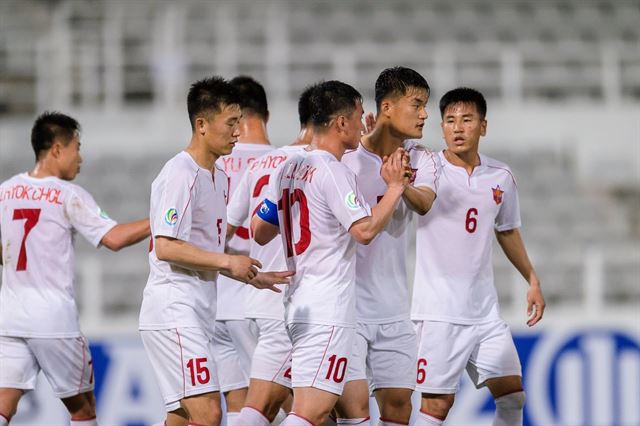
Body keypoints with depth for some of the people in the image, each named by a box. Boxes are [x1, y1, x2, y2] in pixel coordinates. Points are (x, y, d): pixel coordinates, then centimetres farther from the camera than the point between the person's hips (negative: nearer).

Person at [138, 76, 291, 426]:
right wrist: (227, 262, -16)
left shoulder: (218, 177, 18)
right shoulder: (180, 175, -13)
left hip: (199, 313, 10)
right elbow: (167, 247, -20)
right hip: (174, 310, -10)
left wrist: (250, 276, 15)